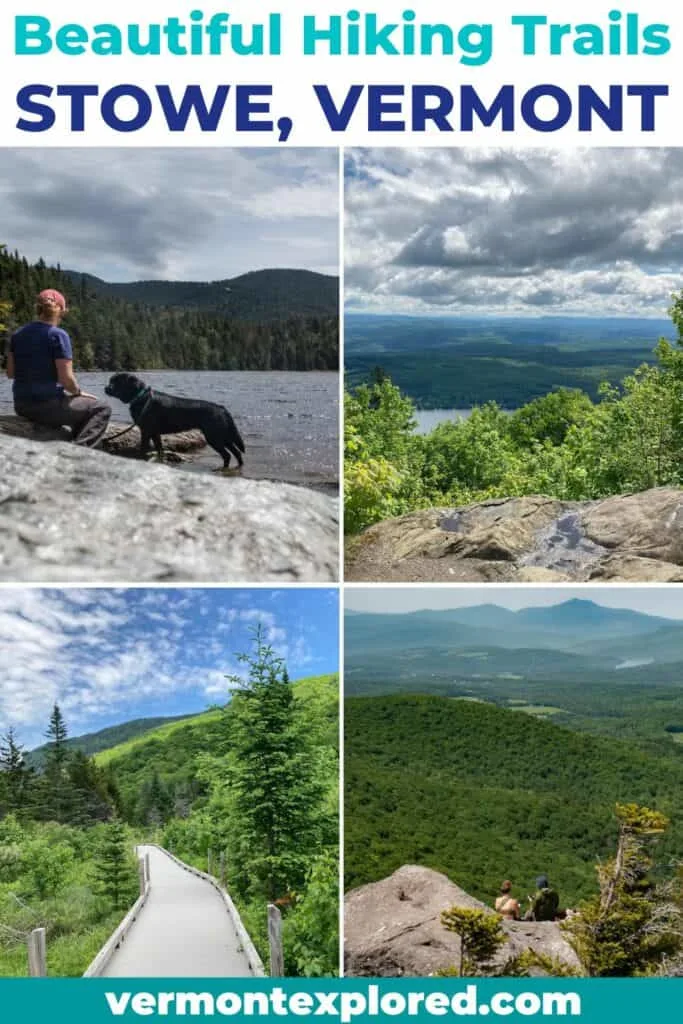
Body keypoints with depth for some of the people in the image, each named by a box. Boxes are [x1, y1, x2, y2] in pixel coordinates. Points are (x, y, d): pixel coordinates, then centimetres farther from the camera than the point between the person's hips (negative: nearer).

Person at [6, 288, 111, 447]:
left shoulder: (18, 334, 6)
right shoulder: (58, 335, -13)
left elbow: (10, 373, 12)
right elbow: (66, 379, -18)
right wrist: (78, 392, 1)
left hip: (21, 406, 8)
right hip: (48, 405, -8)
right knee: (102, 409, 9)